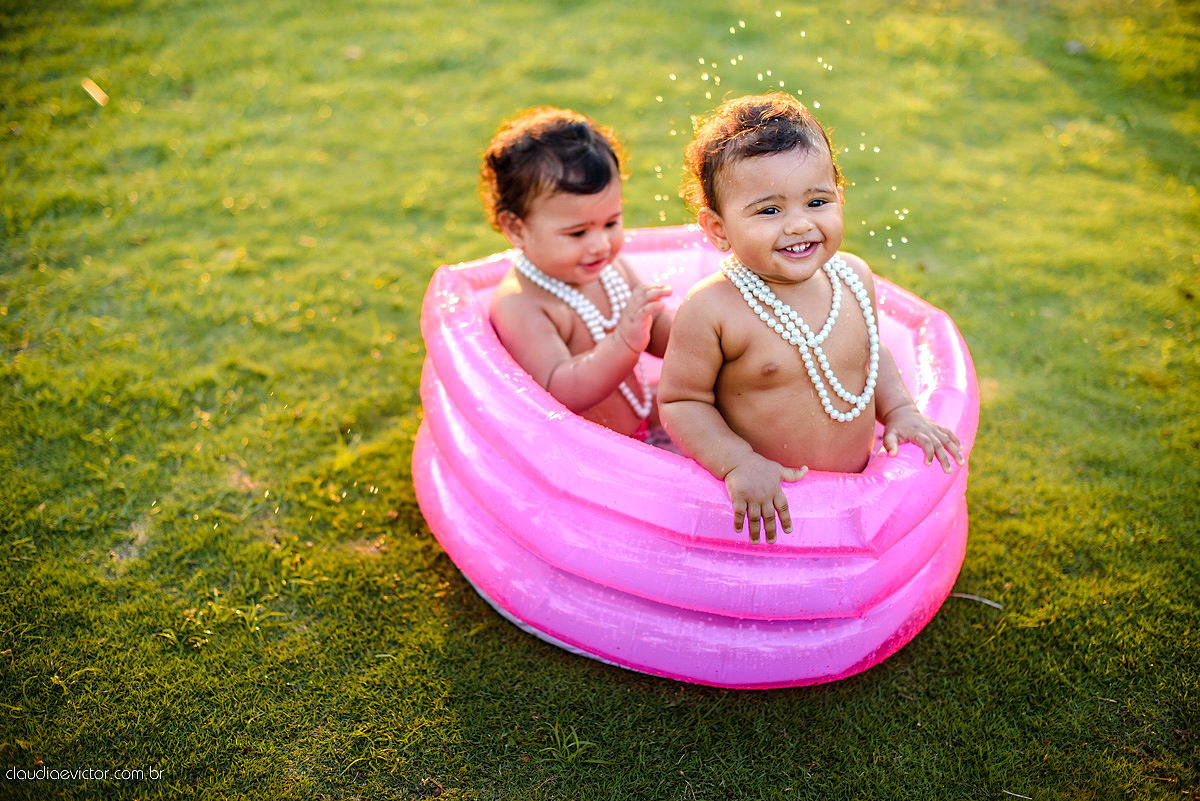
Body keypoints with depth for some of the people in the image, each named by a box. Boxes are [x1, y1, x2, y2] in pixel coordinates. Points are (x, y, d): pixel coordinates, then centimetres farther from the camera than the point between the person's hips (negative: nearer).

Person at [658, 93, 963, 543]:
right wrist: (737, 462, -26)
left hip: (855, 485, 5)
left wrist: (900, 410, 4)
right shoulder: (712, 310, -20)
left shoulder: (854, 276, -1)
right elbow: (679, 401, -13)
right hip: (762, 504, -5)